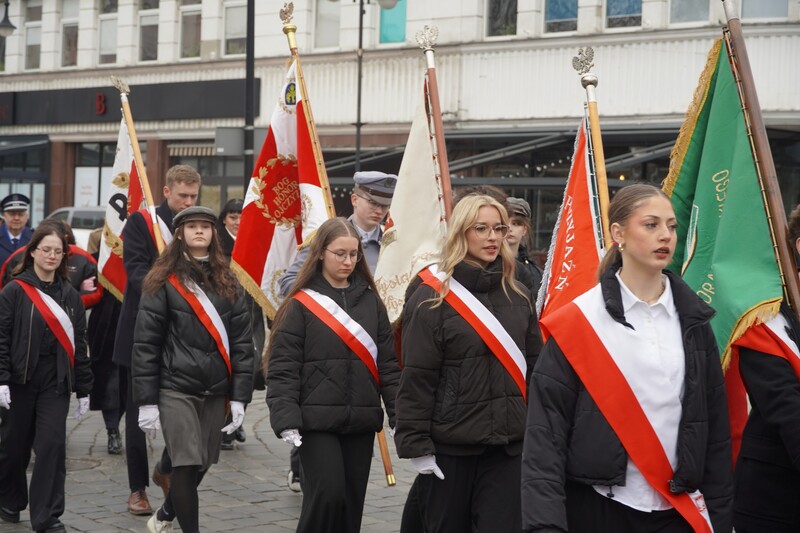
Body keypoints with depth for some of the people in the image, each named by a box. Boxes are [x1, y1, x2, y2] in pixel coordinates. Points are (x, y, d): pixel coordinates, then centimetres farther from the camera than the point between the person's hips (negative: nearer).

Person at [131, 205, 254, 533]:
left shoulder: (227, 282, 9)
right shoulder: (164, 281, -2)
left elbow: (241, 342, 7)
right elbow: (145, 344, -3)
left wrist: (239, 396, 0)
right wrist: (146, 401, -8)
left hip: (215, 390, 4)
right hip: (176, 387, -4)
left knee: (203, 463, 11)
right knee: (188, 463, -10)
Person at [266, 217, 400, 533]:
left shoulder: (370, 300, 10)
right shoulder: (300, 304, -2)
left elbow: (388, 362, 10)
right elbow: (282, 370, -5)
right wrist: (286, 420, -16)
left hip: (361, 420, 4)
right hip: (316, 421, -4)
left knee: (352, 501, 7)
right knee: (327, 494, -14)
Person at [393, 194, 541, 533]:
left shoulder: (517, 294, 9)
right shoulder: (432, 297, -6)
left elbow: (534, 365, 13)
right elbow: (417, 378, -8)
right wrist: (416, 445, -12)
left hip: (508, 444, 4)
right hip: (449, 445, -3)